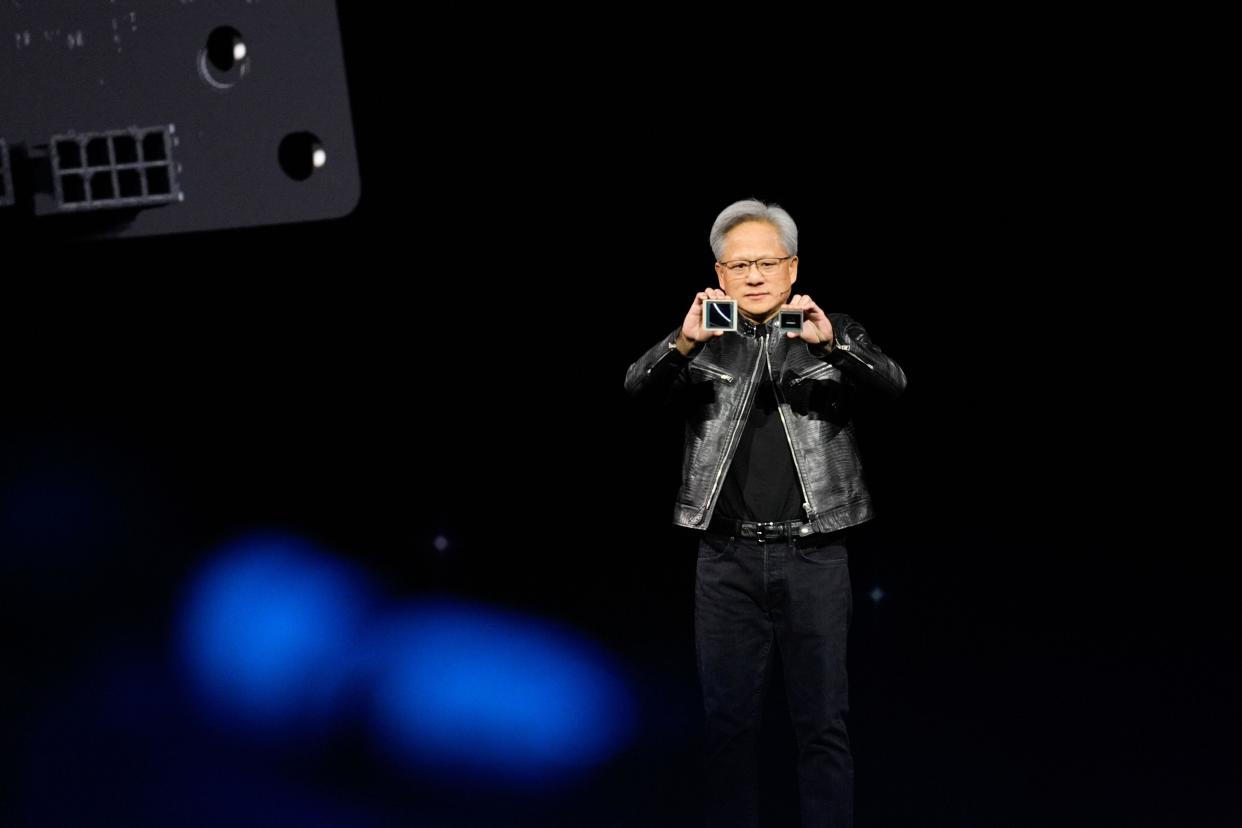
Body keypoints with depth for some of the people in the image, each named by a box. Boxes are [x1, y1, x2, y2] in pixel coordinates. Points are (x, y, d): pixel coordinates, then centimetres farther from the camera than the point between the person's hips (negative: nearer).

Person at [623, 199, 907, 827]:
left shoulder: (835, 334, 6)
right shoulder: (702, 344, 8)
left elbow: (891, 384, -10)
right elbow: (638, 389, -7)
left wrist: (829, 342, -29)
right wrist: (684, 342, -28)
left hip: (814, 556, -1)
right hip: (727, 557, 1)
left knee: (823, 721, 1)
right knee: (728, 720, 6)